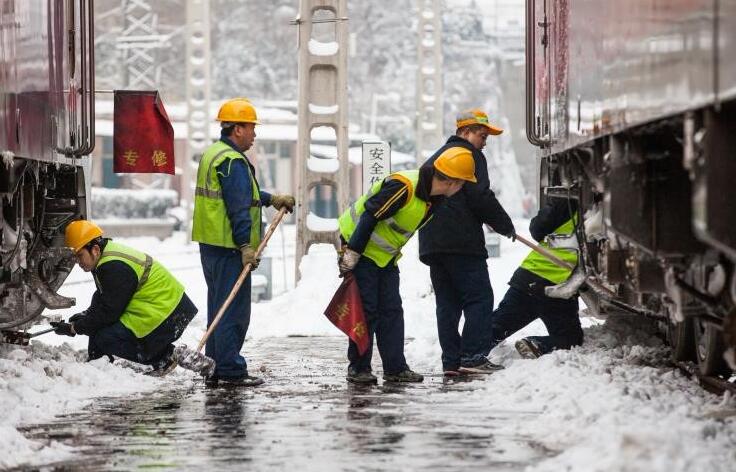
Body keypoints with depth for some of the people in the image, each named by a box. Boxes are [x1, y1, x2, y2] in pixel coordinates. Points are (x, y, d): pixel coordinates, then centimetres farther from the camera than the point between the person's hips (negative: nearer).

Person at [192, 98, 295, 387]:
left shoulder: (212, 154, 18)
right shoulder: (233, 161, -16)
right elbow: (238, 206, -20)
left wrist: (271, 199, 29)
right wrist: (246, 246, -21)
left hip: (210, 244, 11)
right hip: (229, 246, -11)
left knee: (218, 307, 14)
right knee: (233, 309, -7)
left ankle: (214, 369, 17)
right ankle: (231, 371, -6)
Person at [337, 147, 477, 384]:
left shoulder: (434, 198, 0)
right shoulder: (404, 186, -29)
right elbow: (369, 217, -27)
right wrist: (351, 255, -25)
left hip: (386, 255, 9)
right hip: (360, 248, -9)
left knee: (392, 310, 5)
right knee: (366, 310, -6)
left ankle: (395, 367, 8)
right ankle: (358, 368, 2)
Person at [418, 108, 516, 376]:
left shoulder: (432, 160, 26)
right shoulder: (469, 155, -3)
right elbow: (481, 197, -12)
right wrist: (505, 224, 0)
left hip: (431, 244, 9)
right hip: (462, 242, -9)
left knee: (447, 303, 9)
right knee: (479, 298, -7)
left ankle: (451, 361, 6)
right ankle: (473, 356, -15)